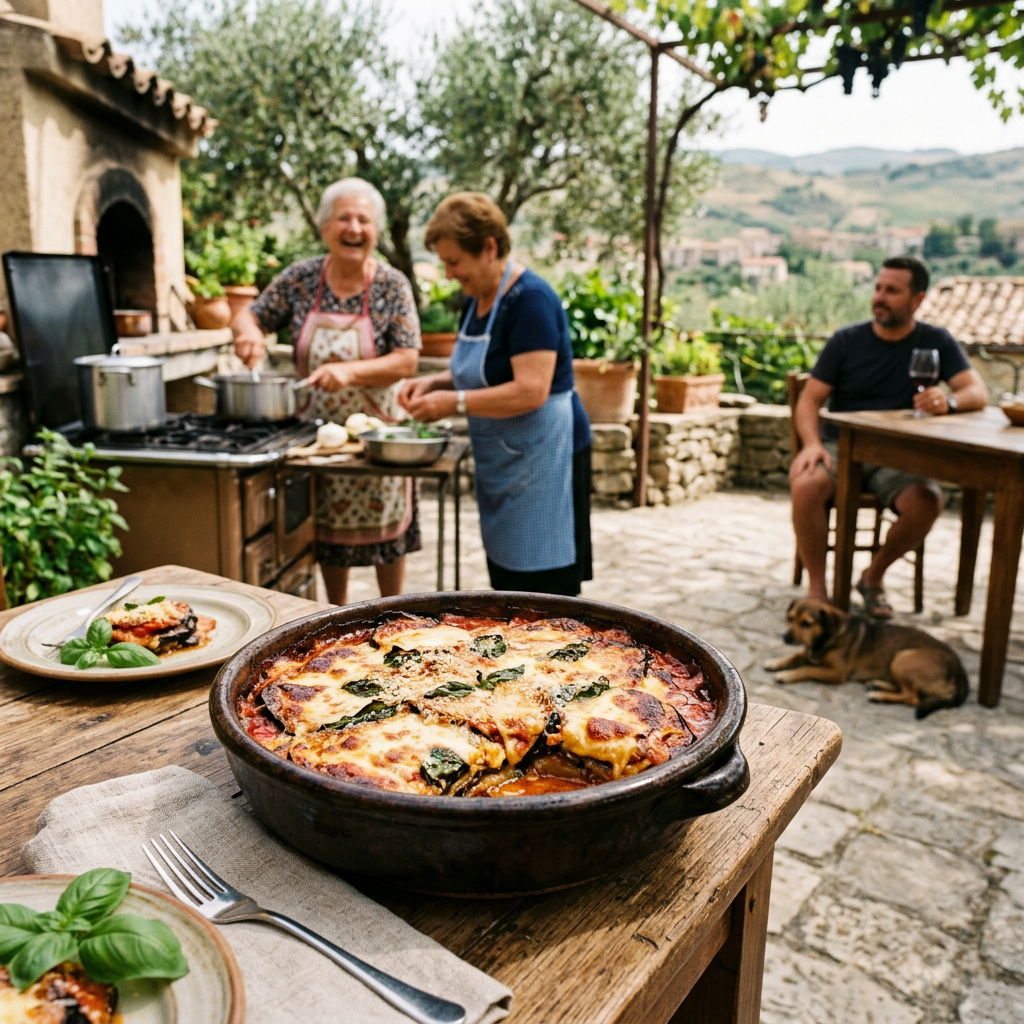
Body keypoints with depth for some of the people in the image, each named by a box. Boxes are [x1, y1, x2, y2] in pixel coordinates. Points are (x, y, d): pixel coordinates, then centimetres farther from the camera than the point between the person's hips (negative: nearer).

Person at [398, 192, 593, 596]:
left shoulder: (530, 299, -17)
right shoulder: (479, 298, 11)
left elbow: (530, 391, -26)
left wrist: (453, 403, -21)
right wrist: (432, 383, 4)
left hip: (541, 458, -9)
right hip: (500, 463, 9)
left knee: (543, 587, -4)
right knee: (507, 583, 14)